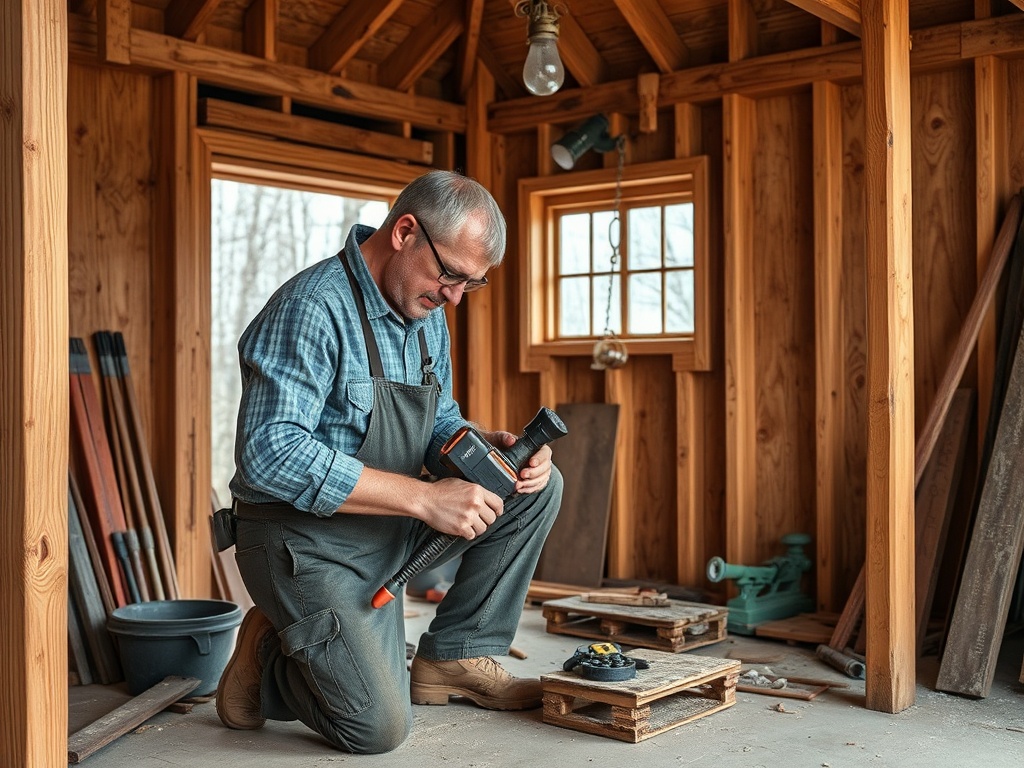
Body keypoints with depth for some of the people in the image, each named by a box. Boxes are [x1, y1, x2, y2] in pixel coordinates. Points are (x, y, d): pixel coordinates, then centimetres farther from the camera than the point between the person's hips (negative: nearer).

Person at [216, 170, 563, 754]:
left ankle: (455, 658, 8)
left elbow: (439, 424, 15)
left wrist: (492, 448, -10)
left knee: (539, 486, 0)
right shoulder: (312, 307, -23)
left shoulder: (428, 317, 5)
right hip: (306, 536, -8)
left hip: (387, 529, 8)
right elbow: (270, 455, -32)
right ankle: (267, 658, 11)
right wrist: (425, 497, -31)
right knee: (379, 726, -18)